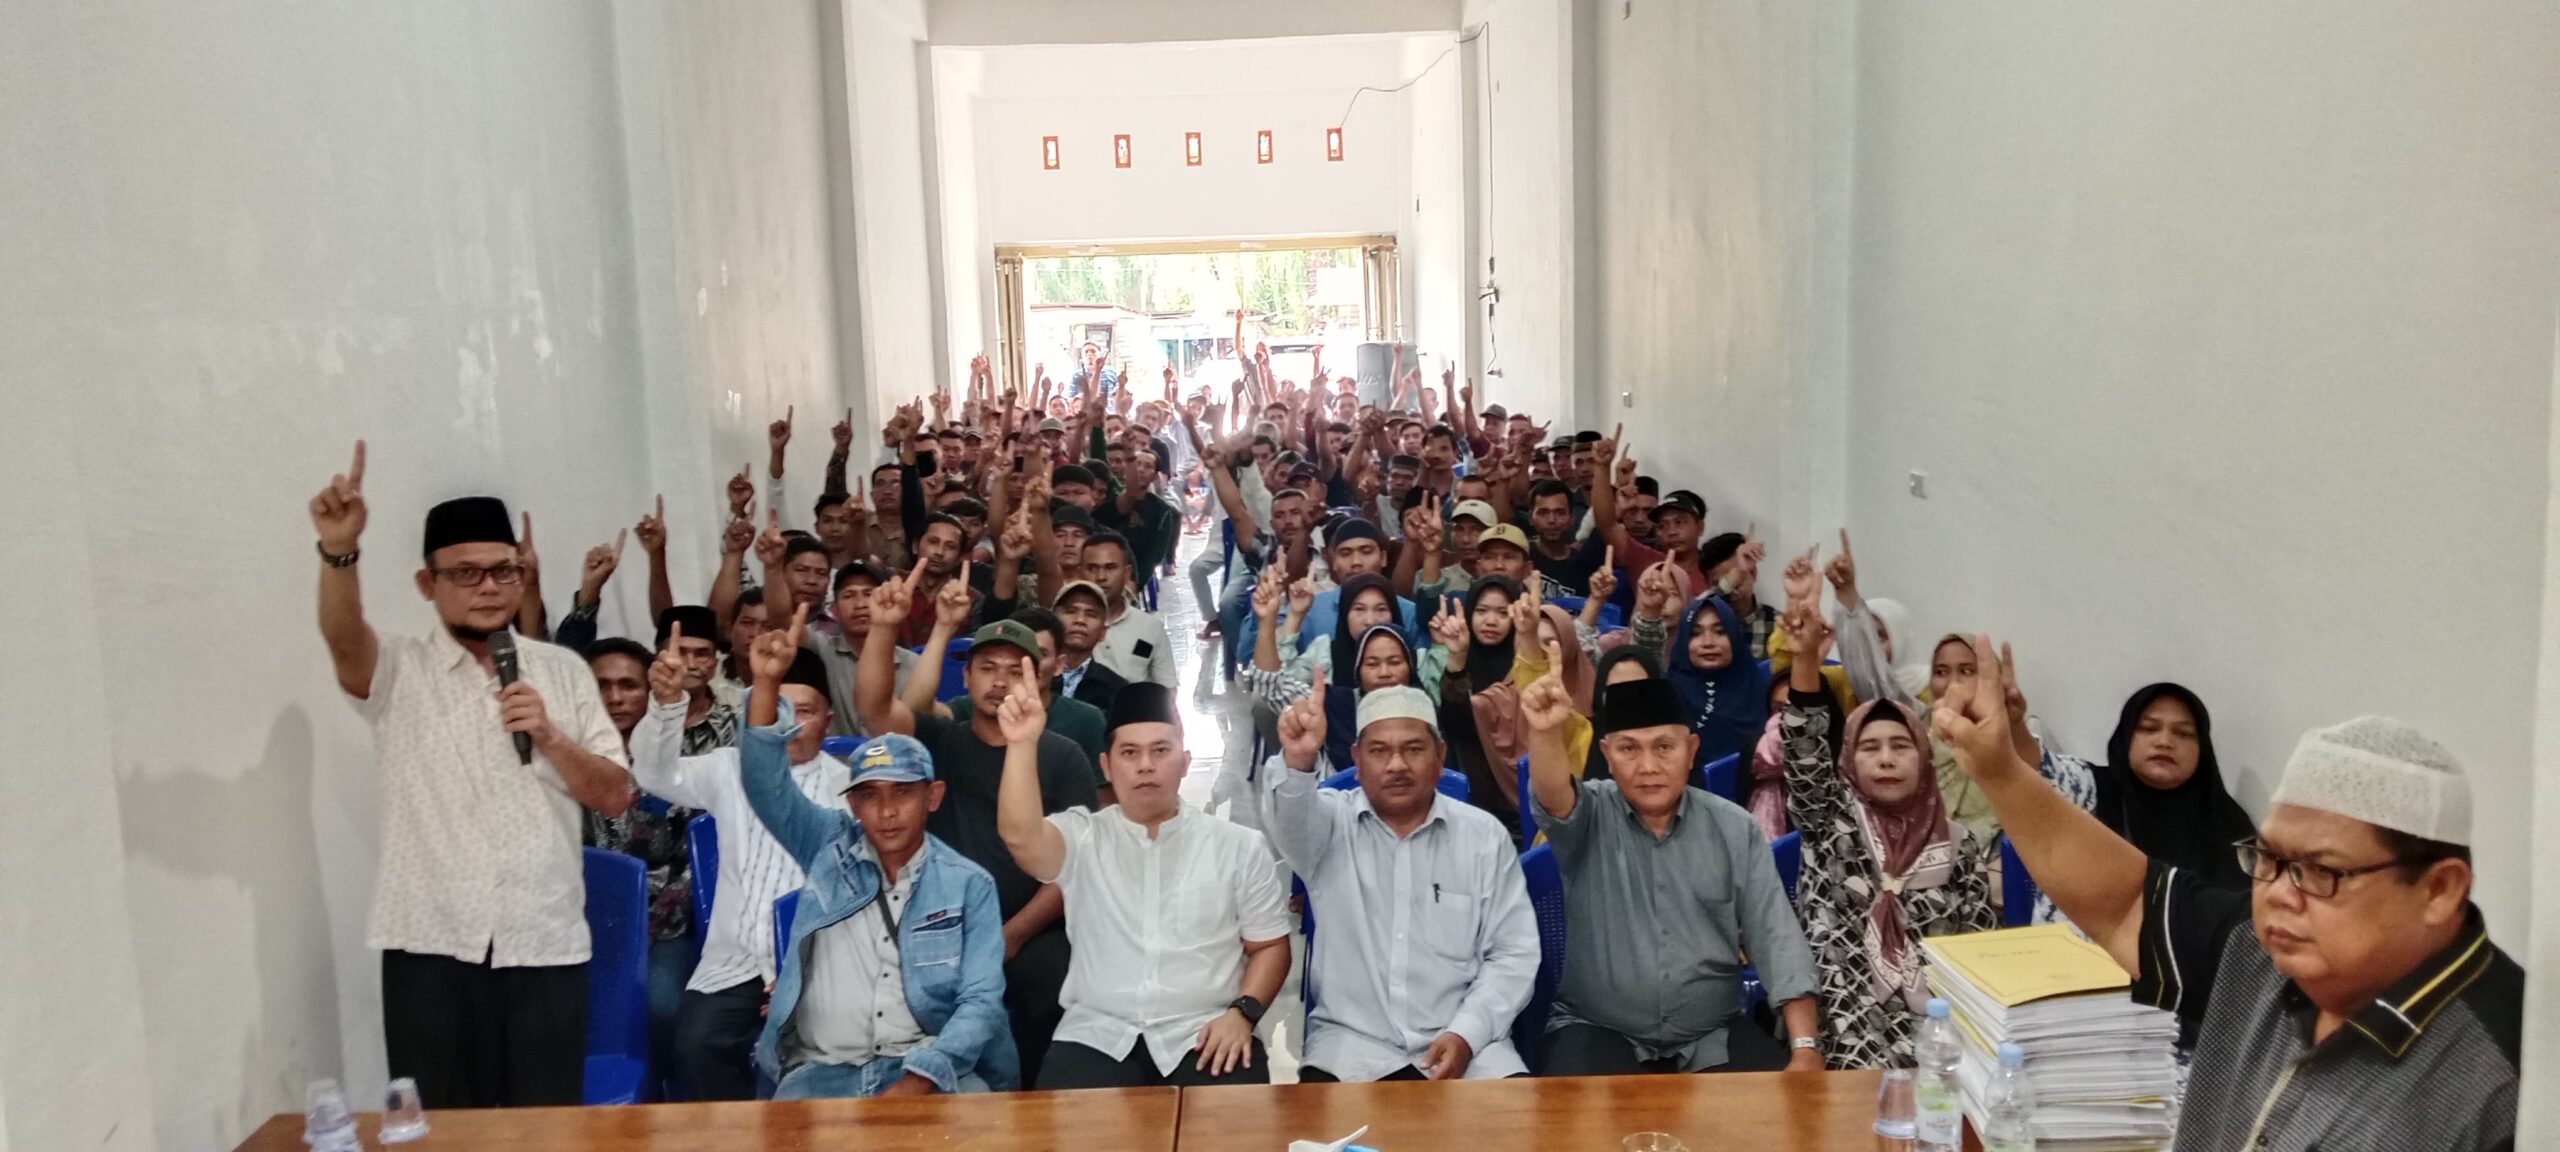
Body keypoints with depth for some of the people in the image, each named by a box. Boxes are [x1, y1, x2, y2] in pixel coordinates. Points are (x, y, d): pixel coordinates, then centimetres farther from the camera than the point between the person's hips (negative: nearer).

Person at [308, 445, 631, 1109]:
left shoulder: (563, 671, 9)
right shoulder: (398, 673, 3)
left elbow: (616, 798, 7)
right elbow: (343, 640, -21)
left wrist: (549, 736, -9)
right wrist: (339, 552, -38)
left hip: (546, 945, 2)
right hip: (430, 947, -1)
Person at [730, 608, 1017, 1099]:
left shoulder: (969, 884, 4)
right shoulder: (830, 847, 9)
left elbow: (980, 1000, -3)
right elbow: (765, 781, -2)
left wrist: (918, 1080, -19)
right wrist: (767, 683, -18)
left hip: (931, 1071, -1)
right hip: (822, 1069, 1)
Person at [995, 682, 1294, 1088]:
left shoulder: (1240, 845, 8)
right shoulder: (1082, 836, 6)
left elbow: (1269, 945, 11)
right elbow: (1020, 835, -15)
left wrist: (1242, 1011, -7)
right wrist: (1023, 744, -27)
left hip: (1204, 1036, 0)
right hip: (1098, 1035, 0)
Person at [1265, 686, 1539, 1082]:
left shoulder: (1486, 835, 4)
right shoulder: (1332, 822, 1)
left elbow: (1513, 953, 5)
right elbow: (1291, 819, -23)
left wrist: (1467, 1033, -10)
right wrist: (1298, 762, -46)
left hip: (1462, 1040, 1)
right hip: (1351, 1041, -1)